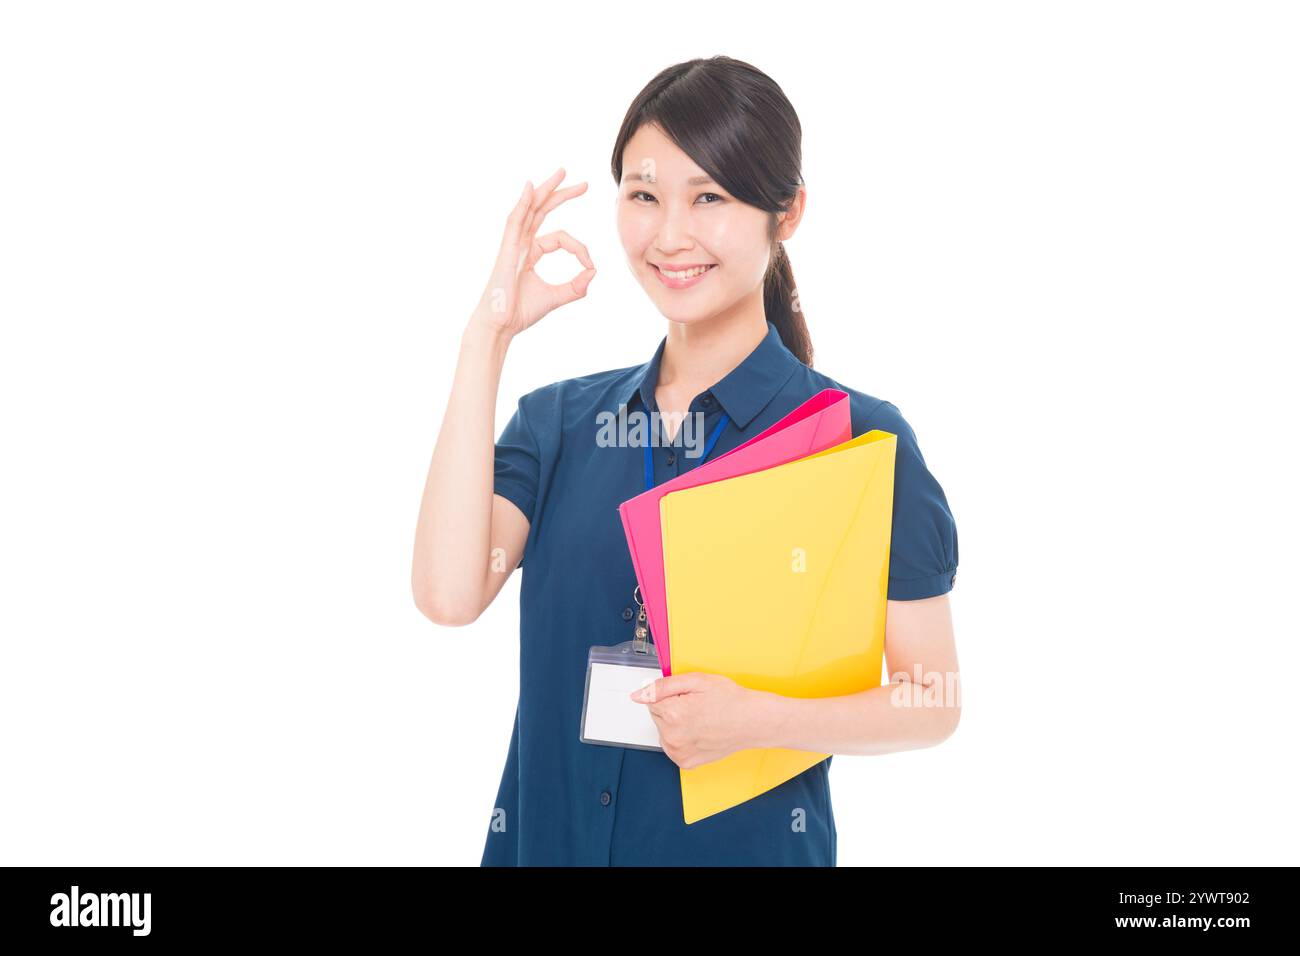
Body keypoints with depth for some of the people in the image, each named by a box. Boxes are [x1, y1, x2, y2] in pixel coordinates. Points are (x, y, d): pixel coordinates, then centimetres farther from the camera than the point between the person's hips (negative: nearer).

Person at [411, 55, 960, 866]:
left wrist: (759, 719, -24)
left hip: (747, 839, -3)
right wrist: (489, 335, -13)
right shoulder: (559, 420, 1)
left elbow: (932, 703, -7)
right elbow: (449, 594, -16)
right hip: (546, 834, 4)